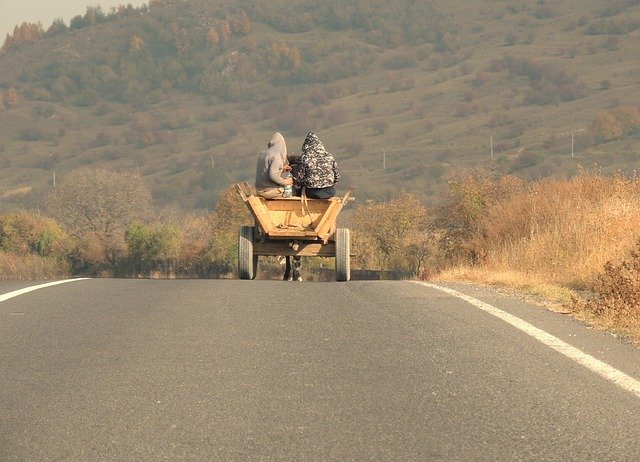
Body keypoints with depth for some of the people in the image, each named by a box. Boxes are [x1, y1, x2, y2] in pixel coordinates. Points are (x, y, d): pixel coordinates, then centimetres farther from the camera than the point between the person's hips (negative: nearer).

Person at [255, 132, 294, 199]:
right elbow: (273, 175, -28)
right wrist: (284, 181, -14)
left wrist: (281, 169, 18)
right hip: (270, 190, -8)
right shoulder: (276, 156, -17)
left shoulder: (262, 154, 9)